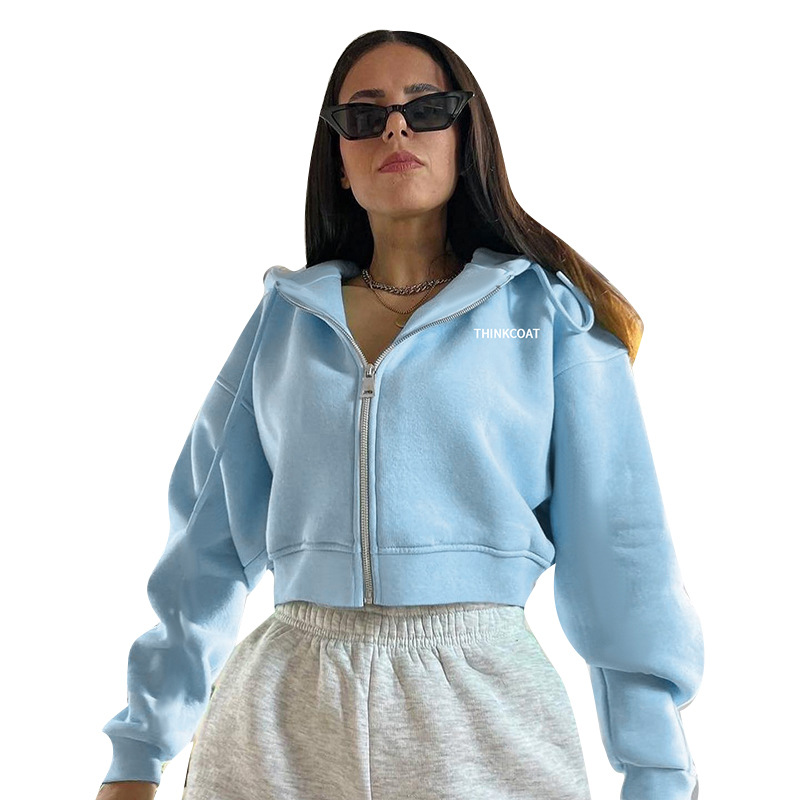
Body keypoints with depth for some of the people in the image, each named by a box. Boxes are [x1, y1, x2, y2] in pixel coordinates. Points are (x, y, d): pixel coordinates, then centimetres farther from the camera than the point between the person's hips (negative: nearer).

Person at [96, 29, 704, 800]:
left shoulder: (549, 310, 3)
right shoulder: (286, 316, 9)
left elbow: (619, 546, 0)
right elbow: (208, 537, 10)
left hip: (482, 706, -2)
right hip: (284, 708, 2)